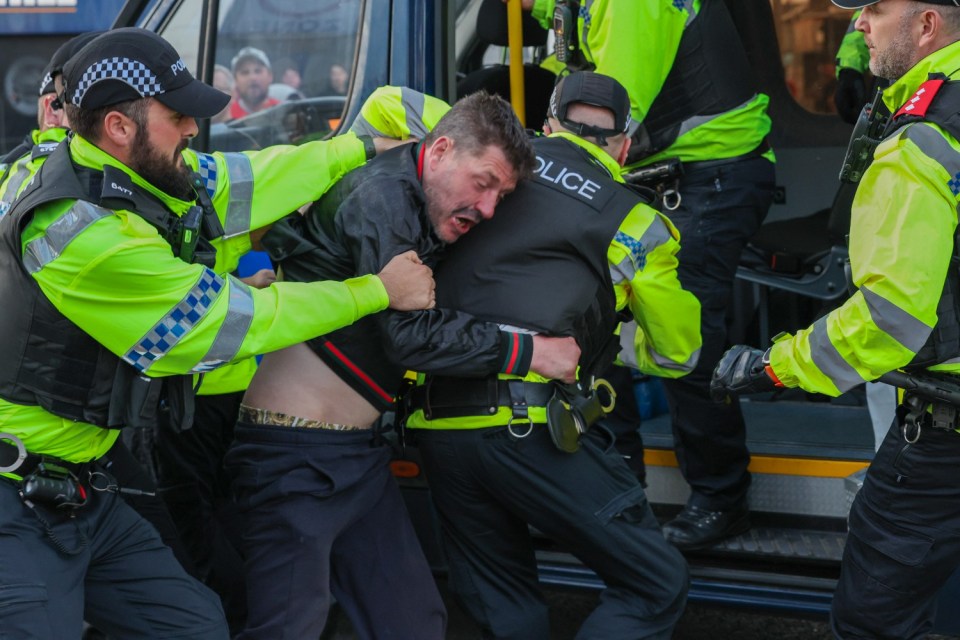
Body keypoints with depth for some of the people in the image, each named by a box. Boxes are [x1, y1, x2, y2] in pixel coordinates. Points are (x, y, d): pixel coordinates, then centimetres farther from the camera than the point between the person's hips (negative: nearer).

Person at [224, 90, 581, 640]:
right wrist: (531, 351, -14)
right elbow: (411, 334, -21)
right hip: (296, 453, -9)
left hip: (359, 450, 9)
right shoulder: (380, 195, -15)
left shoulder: (428, 215, 13)